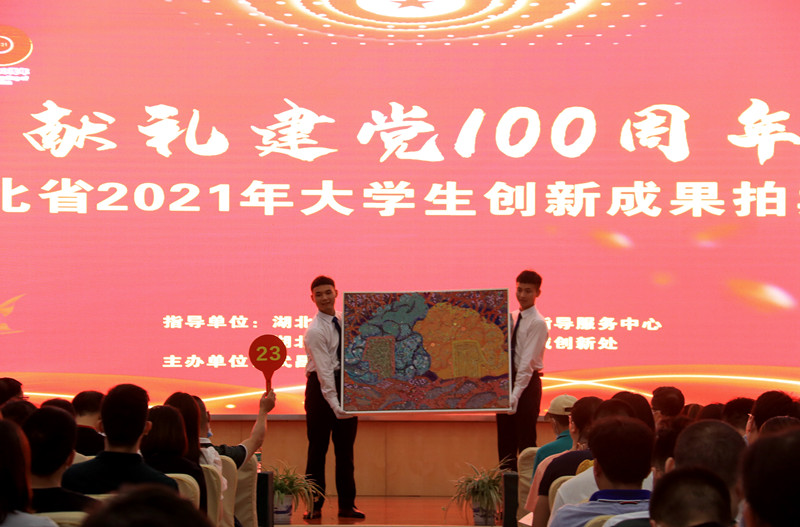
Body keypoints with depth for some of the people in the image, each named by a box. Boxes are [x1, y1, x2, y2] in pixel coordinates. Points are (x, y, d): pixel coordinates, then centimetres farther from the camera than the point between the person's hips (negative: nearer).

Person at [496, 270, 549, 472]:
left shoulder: (537, 323, -11)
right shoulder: (511, 317, 12)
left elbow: (528, 362, -19)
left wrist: (516, 394, -25)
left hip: (527, 382, -7)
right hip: (507, 378, 7)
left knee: (526, 441, -3)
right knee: (505, 440, 10)